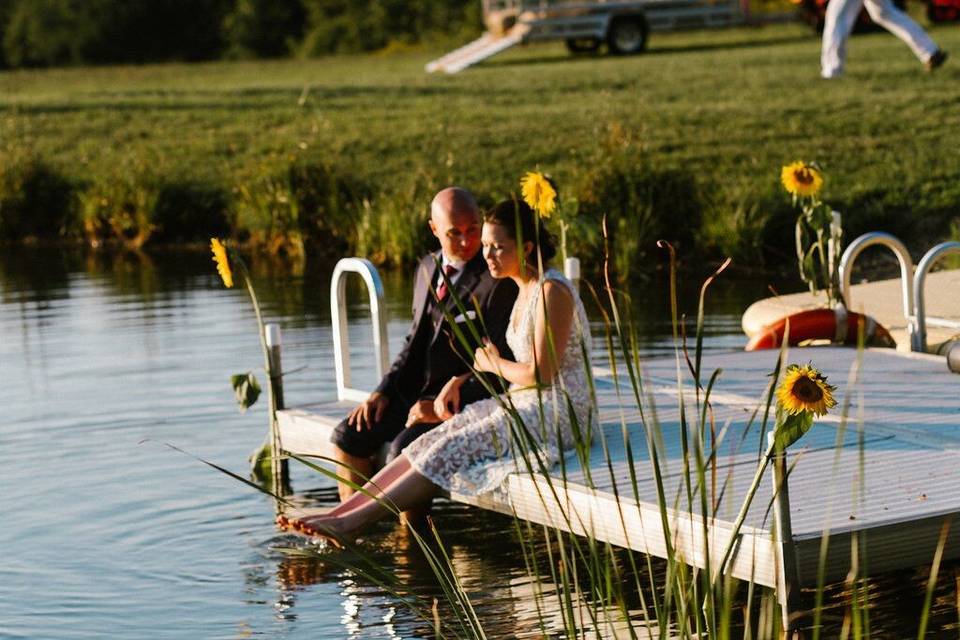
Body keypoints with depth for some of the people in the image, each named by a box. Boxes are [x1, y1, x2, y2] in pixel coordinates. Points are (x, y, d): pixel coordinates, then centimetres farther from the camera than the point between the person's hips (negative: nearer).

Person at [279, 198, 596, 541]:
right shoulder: (525, 289, 13)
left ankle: (351, 521, -22)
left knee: (451, 451, -20)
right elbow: (492, 348, 24)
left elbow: (541, 374, -21)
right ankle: (339, 513, -17)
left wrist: (493, 364, -5)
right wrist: (457, 381, 9)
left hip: (559, 416, -9)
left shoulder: (552, 292, -17)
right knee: (434, 442, -8)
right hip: (523, 404, 9)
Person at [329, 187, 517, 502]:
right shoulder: (428, 268, 12)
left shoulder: (499, 281, -13)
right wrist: (383, 392, 5)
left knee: (405, 448, -30)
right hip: (414, 393, 8)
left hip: (465, 401, -8)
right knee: (347, 437, -8)